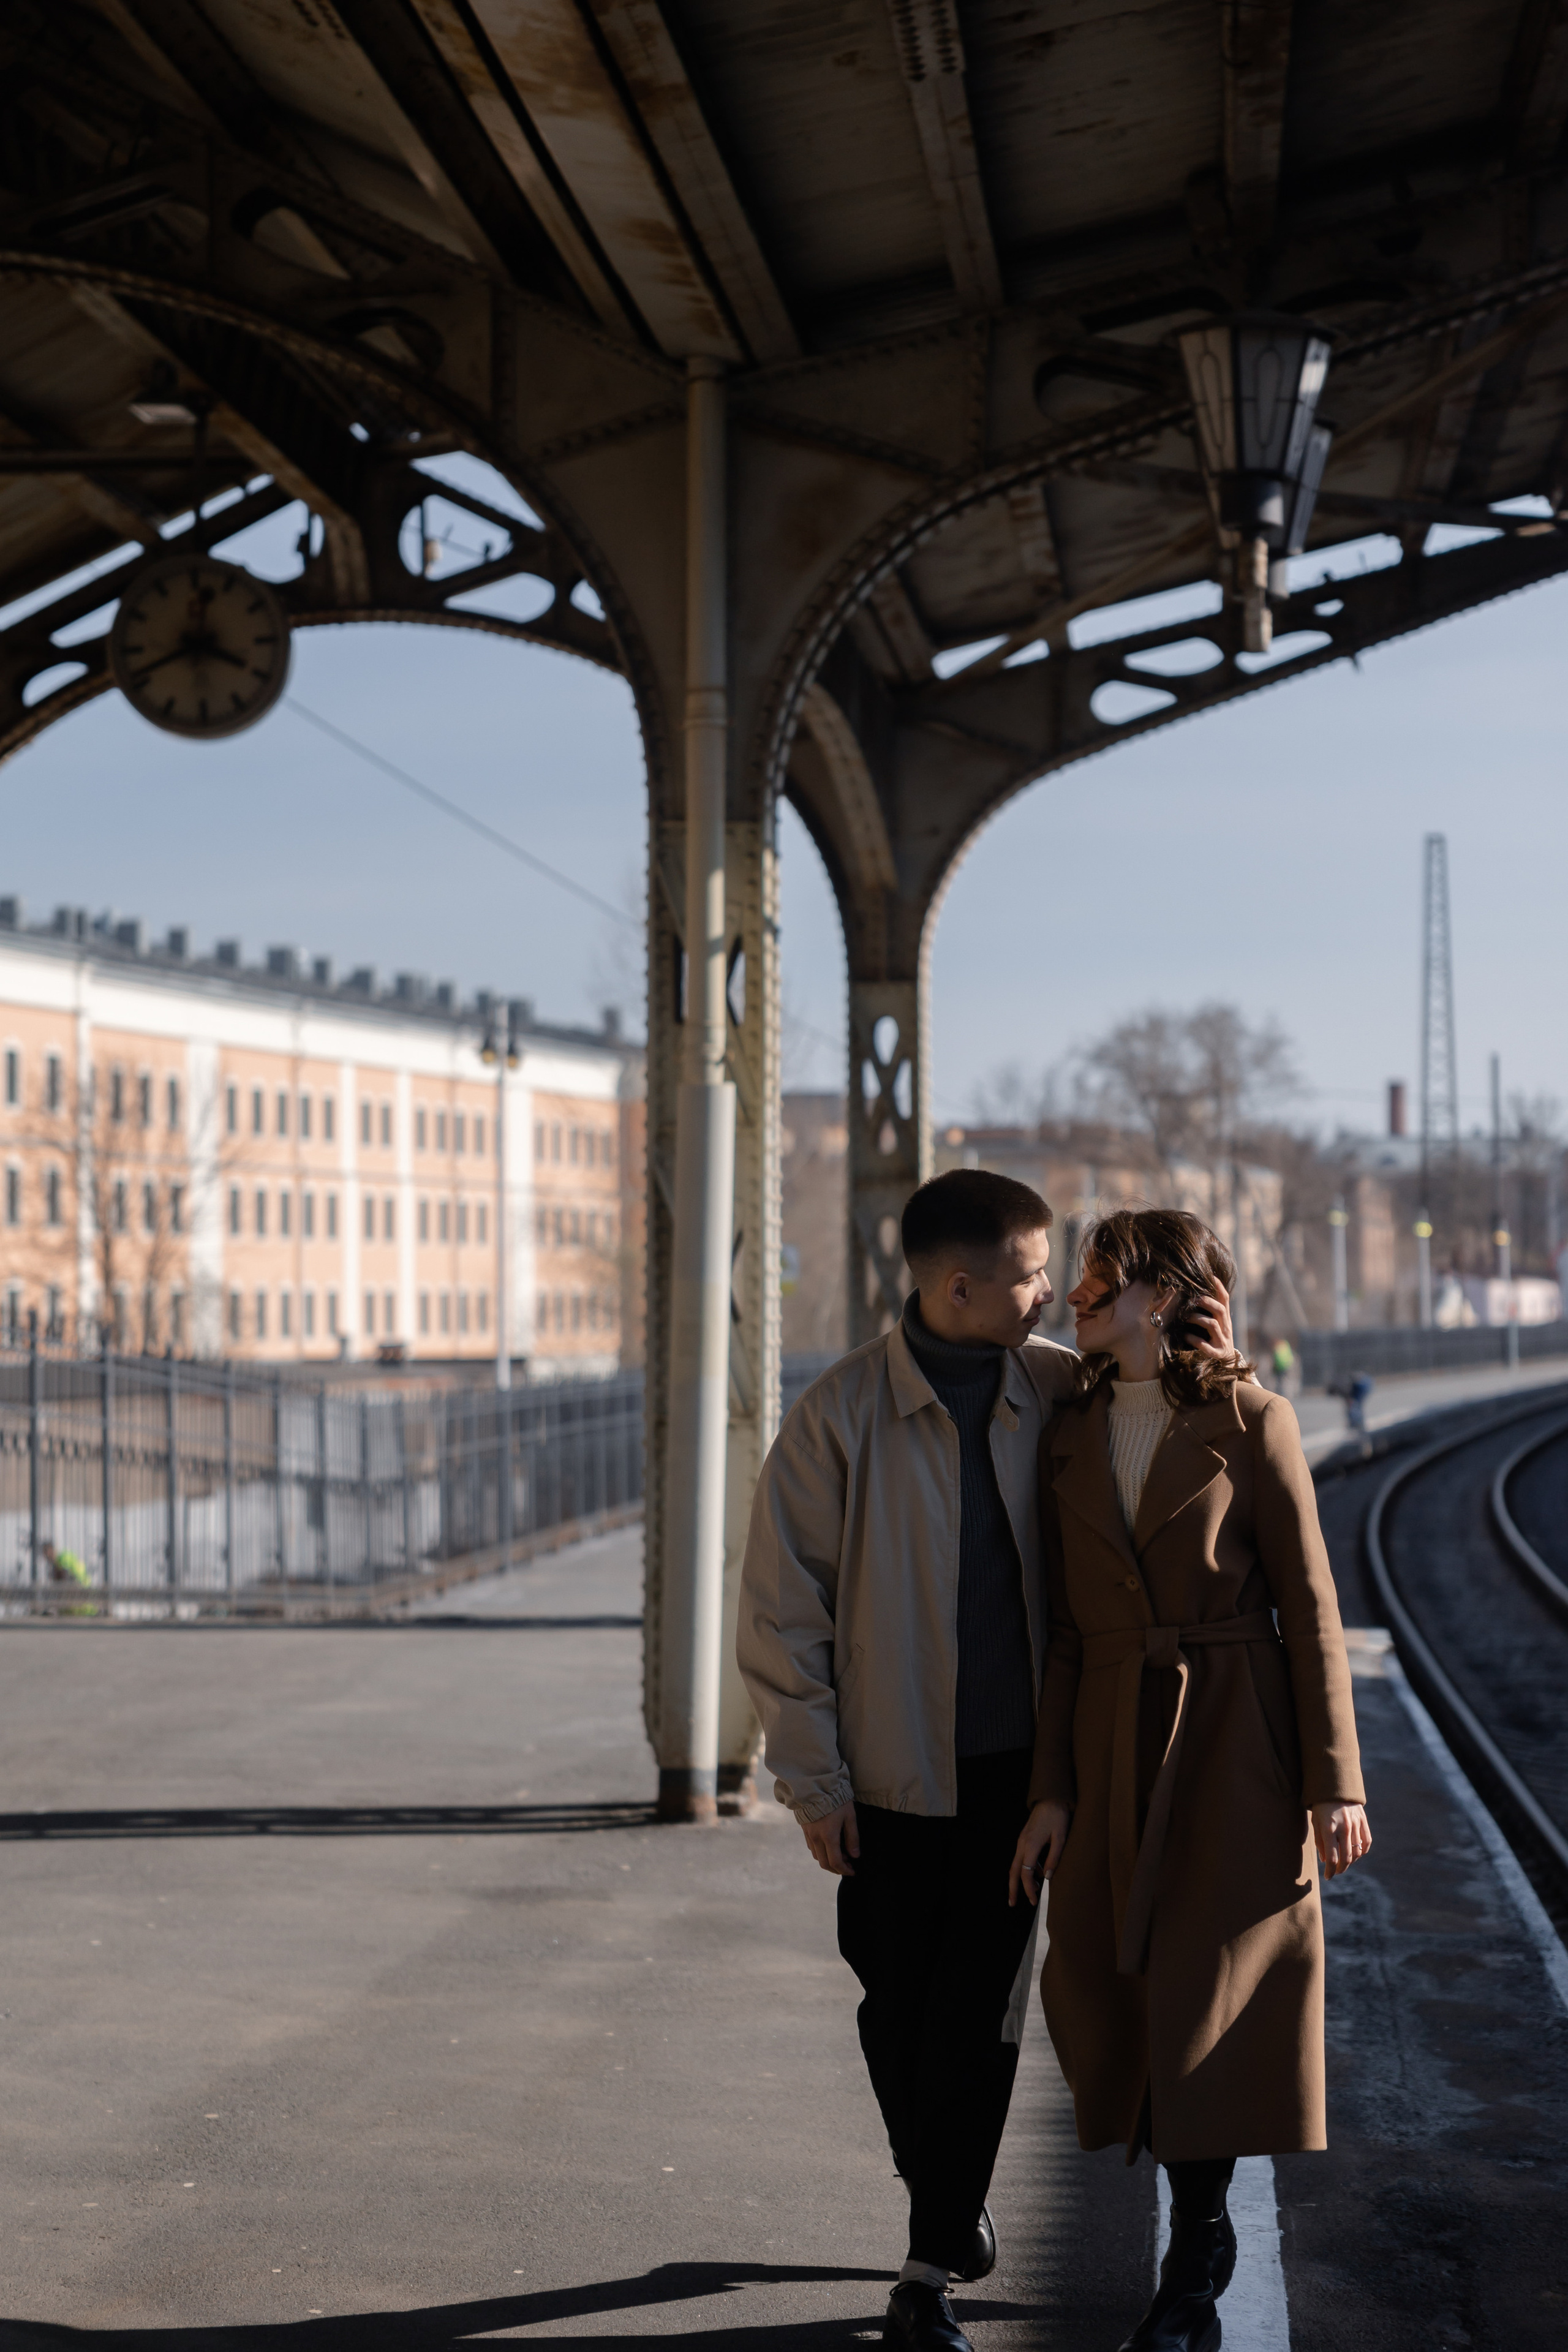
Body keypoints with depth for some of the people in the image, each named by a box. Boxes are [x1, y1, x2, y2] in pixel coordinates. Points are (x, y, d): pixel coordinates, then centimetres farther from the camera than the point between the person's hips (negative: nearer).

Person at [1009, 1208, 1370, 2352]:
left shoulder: (1251, 1421, -6)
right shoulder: (1073, 1439, 7)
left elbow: (1309, 1603, -6)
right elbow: (1067, 1626, 8)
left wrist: (1335, 1779, -8)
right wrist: (1051, 1789, 4)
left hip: (1235, 1743, -5)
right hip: (1116, 1743, 5)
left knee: (1208, 1993, -2)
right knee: (1098, 1987, 5)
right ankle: (1201, 2239, 25)